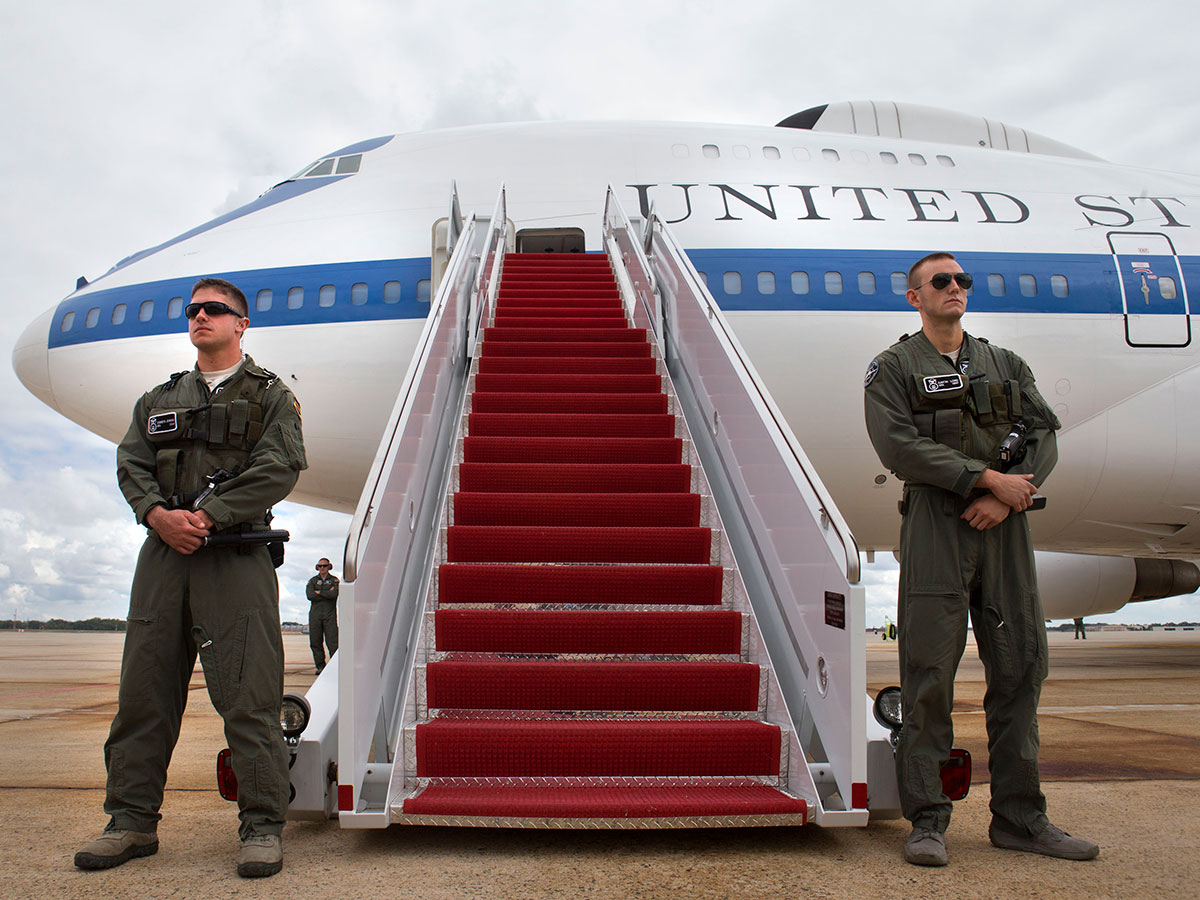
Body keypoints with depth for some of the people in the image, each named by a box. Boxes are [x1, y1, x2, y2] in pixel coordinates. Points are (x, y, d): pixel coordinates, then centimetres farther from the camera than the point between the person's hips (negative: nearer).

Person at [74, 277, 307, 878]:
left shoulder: (270, 396, 8)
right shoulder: (159, 399, 23)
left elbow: (278, 470, -5)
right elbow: (131, 463, 11)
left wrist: (208, 516, -15)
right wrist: (157, 513, -10)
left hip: (235, 555, -5)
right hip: (162, 555, 5)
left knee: (248, 696, -6)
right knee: (144, 690, 6)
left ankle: (262, 827, 0)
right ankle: (132, 821, 18)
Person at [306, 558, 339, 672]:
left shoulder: (334, 580, 8)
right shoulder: (313, 580, 13)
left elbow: (334, 594, -11)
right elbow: (310, 596, -4)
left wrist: (319, 592, -4)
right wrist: (328, 594, -5)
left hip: (330, 615, -2)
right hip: (315, 614, 2)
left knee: (332, 641, -9)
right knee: (315, 641, 0)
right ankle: (320, 666, 8)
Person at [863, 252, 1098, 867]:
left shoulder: (1006, 365, 20)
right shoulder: (893, 368, 7)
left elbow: (1043, 436, 9)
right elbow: (901, 448, -8)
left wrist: (1005, 498, -9)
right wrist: (988, 478, -13)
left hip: (1004, 525, 5)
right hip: (936, 524, -4)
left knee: (1020, 666, 5)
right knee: (930, 674, -5)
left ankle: (1020, 819, 15)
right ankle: (927, 822, 3)